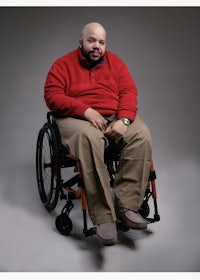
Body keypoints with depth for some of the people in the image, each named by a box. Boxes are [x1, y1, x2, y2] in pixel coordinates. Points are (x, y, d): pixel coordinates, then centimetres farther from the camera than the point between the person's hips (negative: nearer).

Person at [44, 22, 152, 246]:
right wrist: (85, 110, -20)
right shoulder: (63, 64, 6)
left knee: (141, 134, -27)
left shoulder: (115, 62, 15)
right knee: (88, 138, -39)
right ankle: (103, 217, -36)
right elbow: (52, 96, -6)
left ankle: (126, 205, -25)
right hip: (78, 119, -3)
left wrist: (124, 119, -17)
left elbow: (129, 91, 4)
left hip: (115, 118, 4)